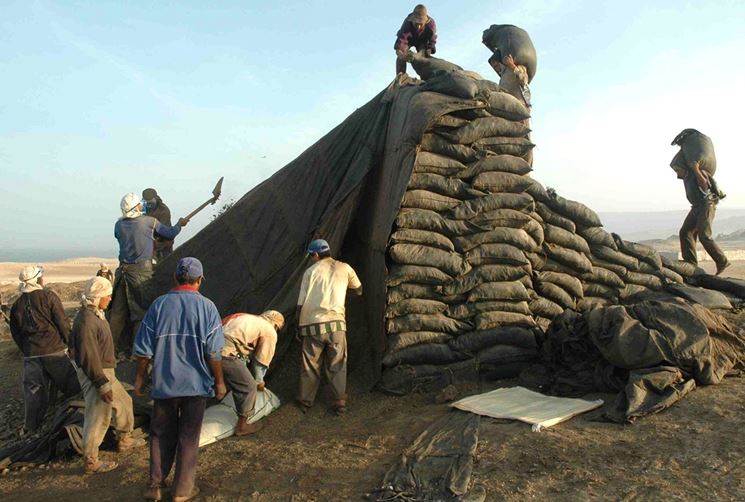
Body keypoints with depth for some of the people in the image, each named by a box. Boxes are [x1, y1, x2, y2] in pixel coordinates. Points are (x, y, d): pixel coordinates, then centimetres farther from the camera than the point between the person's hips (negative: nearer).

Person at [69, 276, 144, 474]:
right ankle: (91, 462, 12)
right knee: (98, 418, -1)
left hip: (105, 371, 11)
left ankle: (124, 439, 40)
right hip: (95, 375, -11)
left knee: (124, 402, 23)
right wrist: (102, 384, -23)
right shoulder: (86, 320, -25)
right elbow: (89, 357, -26)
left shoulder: (95, 315, 8)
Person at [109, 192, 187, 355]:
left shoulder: (119, 224, 5)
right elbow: (170, 233, 5)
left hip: (123, 269, 4)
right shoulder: (149, 221, -6)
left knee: (118, 309, 11)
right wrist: (180, 224, 26)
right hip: (141, 270, -4)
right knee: (141, 309, 2)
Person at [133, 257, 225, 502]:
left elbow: (144, 349, -2)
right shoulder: (206, 307, -10)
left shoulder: (159, 305, -5)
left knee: (161, 435, 19)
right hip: (196, 384, -1)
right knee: (188, 438, 12)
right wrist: (219, 381, 2)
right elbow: (213, 352, -10)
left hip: (164, 383, 2)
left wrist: (140, 377, 11)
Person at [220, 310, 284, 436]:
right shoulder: (270, 332, 7)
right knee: (249, 387, 6)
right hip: (226, 353, -9)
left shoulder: (249, 319, 30)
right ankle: (242, 426, 18)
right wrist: (259, 382, 28)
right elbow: (261, 361, 10)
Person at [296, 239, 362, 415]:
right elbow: (358, 291, 23)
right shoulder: (345, 268, 9)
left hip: (312, 325, 0)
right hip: (336, 323, 1)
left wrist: (299, 327, 11)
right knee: (337, 366, 11)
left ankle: (305, 401, 23)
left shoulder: (311, 271, 4)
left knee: (310, 366, 13)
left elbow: (301, 304, 1)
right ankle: (340, 402, 10)